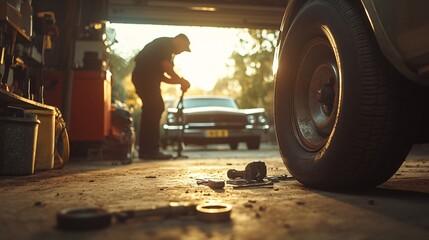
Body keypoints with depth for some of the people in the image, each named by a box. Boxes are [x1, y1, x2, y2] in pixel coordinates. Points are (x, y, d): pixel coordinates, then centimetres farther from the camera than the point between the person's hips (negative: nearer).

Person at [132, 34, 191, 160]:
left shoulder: (166, 47, 28)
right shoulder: (166, 43, -1)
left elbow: (161, 76, 26)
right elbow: (165, 65, -17)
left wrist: (179, 82, 17)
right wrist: (182, 81, -10)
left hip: (143, 77, 10)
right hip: (145, 77, -10)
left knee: (150, 111, 9)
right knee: (154, 110, -12)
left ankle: (145, 150, 11)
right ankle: (152, 150, -13)